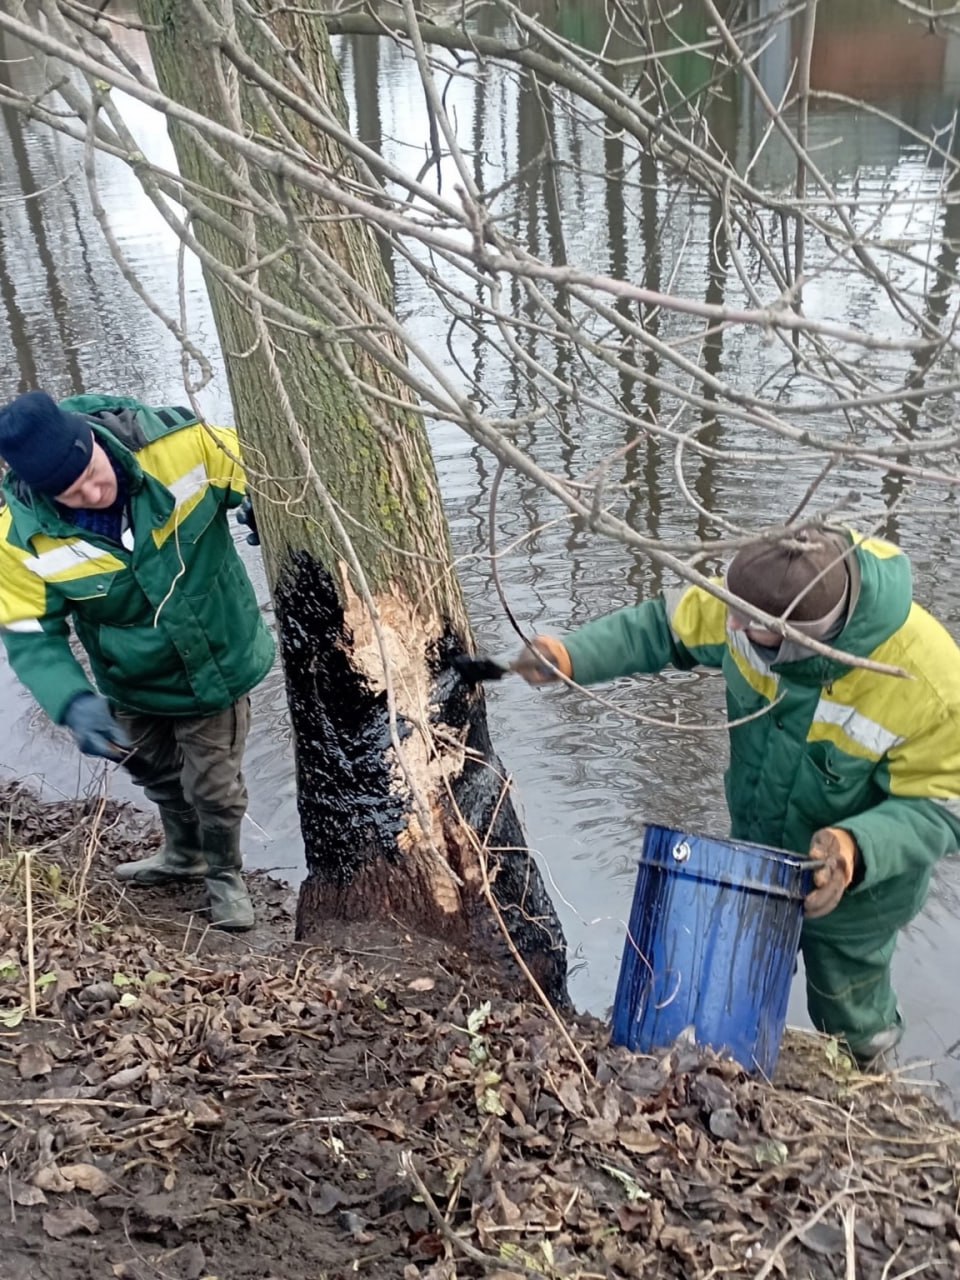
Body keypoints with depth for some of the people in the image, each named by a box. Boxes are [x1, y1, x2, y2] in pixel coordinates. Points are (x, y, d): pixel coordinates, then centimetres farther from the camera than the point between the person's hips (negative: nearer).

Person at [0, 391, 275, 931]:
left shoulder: (179, 441, -28)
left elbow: (258, 484, -12)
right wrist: (73, 702, -31)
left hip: (218, 660, -2)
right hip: (134, 684, 3)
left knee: (214, 785, 8)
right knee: (159, 775, 26)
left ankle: (225, 874, 40)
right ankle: (185, 854, 57)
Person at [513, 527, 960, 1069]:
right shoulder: (755, 600, -27)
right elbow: (667, 625, -11)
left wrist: (858, 846, -45)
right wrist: (572, 656, -24)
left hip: (855, 885, -4)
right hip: (756, 857, 4)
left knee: (847, 1013, 23)